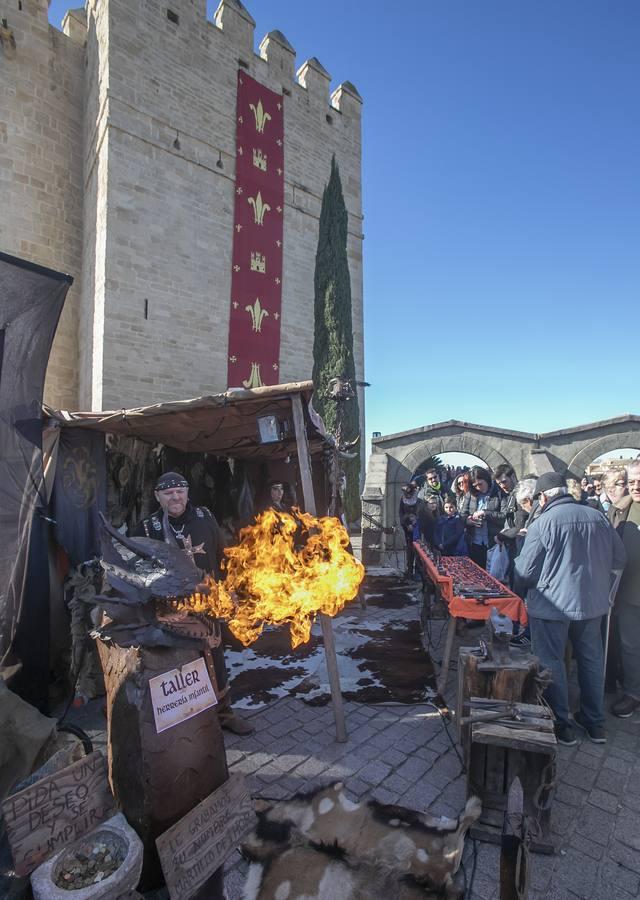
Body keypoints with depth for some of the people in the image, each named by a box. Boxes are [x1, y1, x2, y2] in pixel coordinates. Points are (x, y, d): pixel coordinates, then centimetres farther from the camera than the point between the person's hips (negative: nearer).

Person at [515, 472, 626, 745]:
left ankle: (560, 724, 20)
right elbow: (619, 559, 6)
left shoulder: (542, 523, -16)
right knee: (591, 660, 20)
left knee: (551, 664, 10)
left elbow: (525, 571, -14)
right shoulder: (597, 517, -2)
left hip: (552, 604, -5)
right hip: (593, 602, 5)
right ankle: (595, 722, 33)